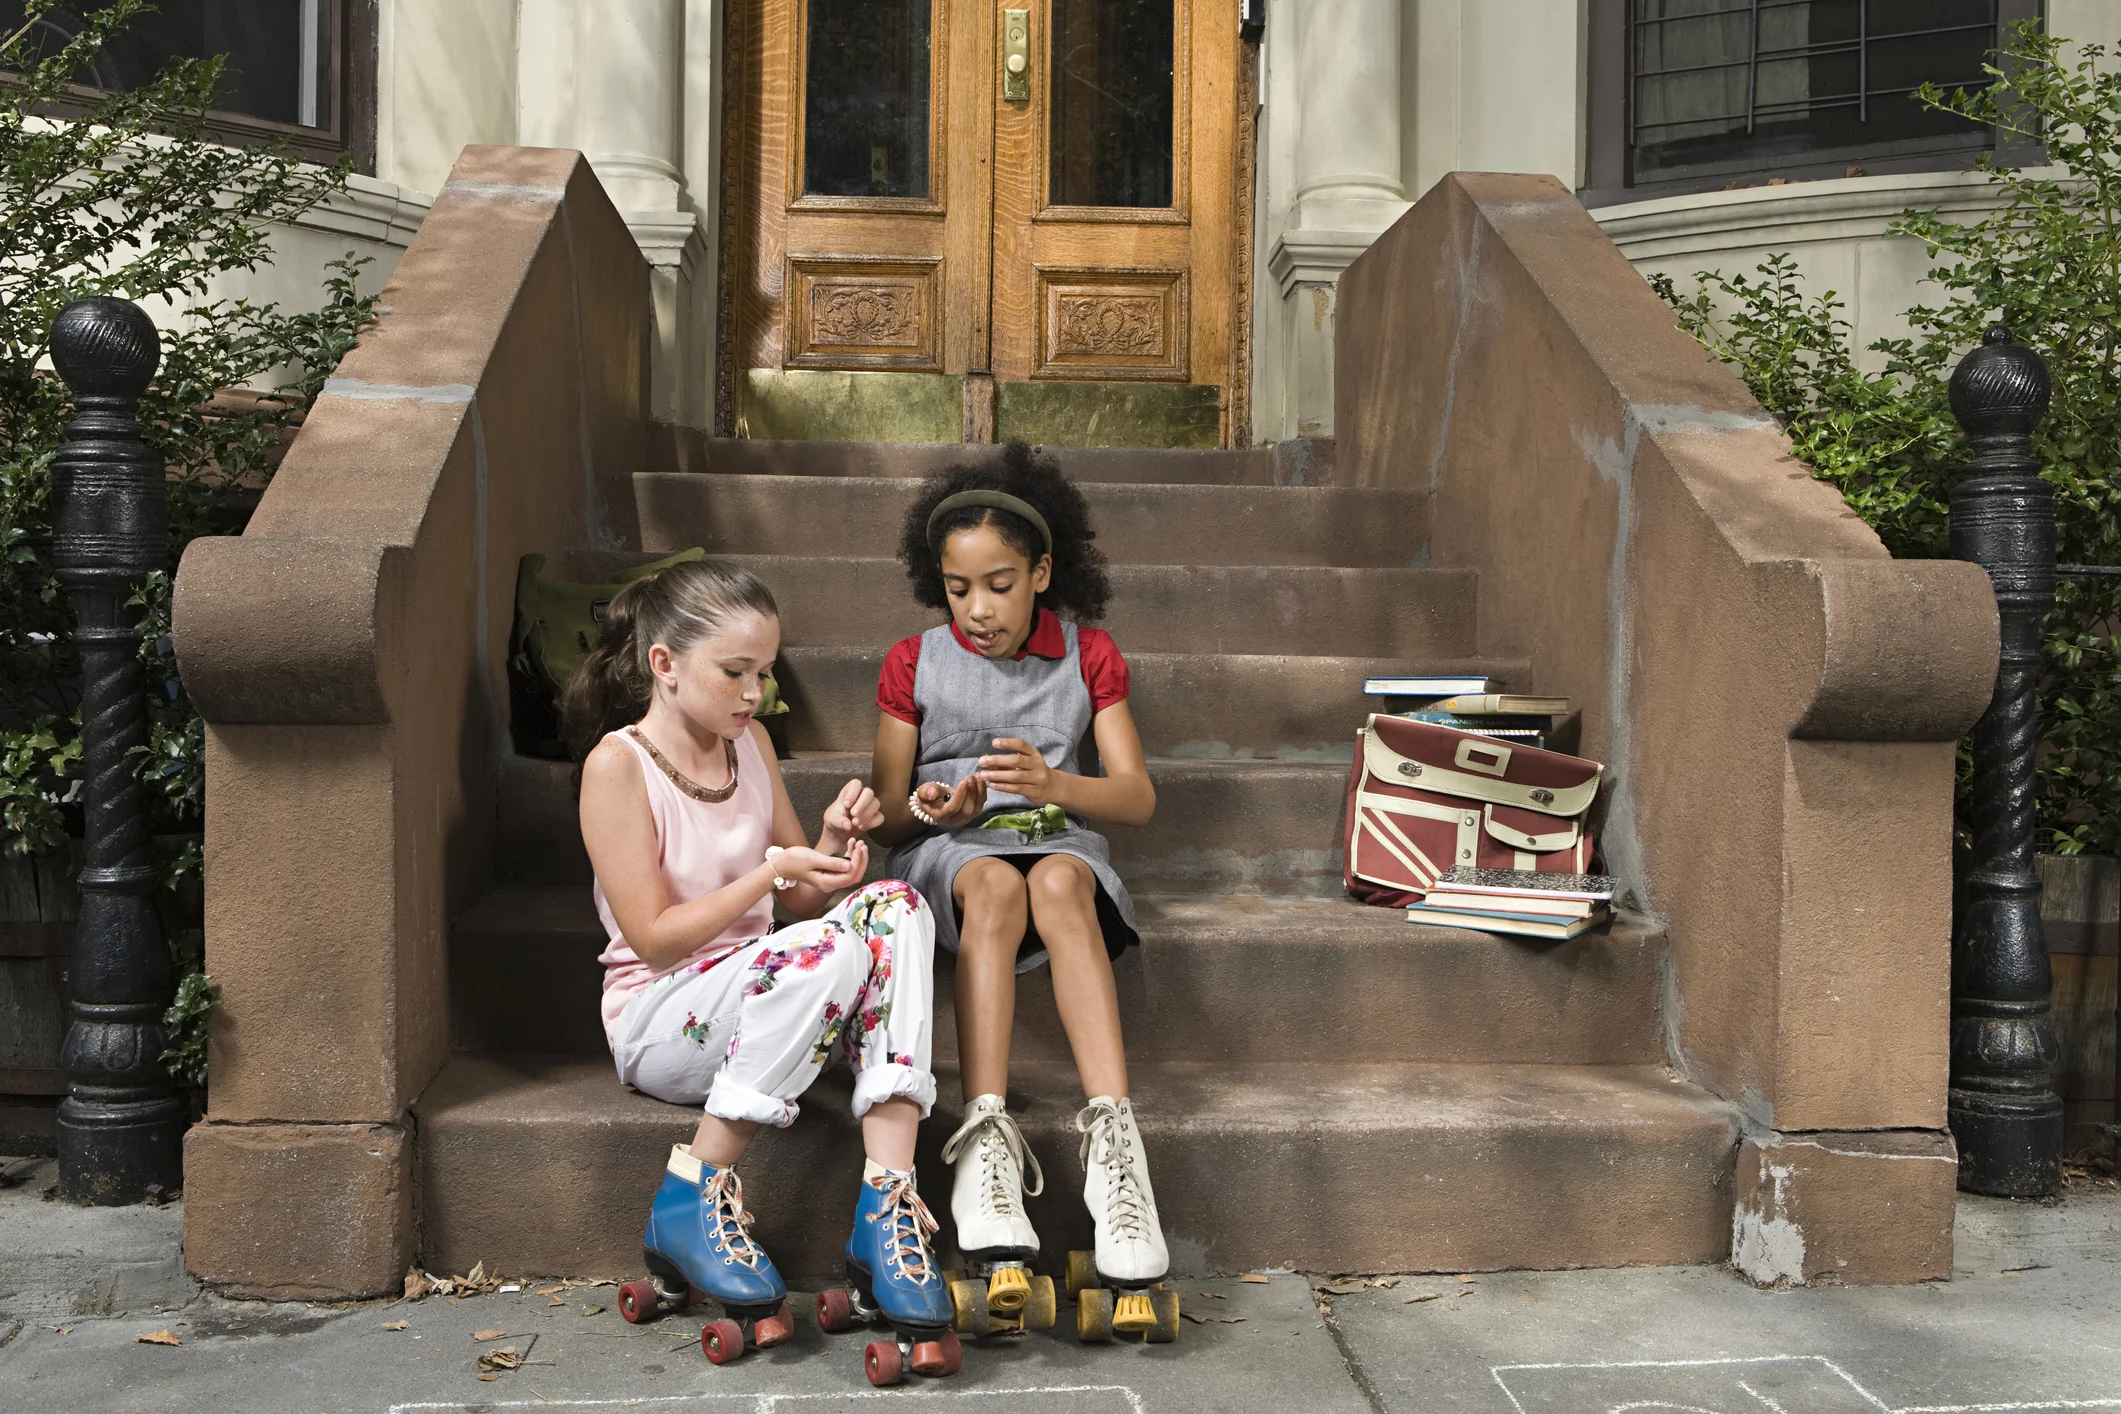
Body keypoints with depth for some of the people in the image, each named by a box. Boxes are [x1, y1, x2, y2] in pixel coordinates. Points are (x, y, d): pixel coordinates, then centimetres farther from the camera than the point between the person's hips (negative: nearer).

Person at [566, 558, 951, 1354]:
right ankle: (694, 1195, -21)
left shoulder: (750, 743, 10)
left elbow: (801, 905, 15)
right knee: (829, 951, -33)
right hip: (658, 1021, -6)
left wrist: (831, 844, -6)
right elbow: (654, 937, -14)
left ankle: (889, 1201, -32)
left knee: (895, 908, -21)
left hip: (760, 1002, 6)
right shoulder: (618, 764, -11)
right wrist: (772, 873, -20)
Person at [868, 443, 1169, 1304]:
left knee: (1058, 883, -38)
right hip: (947, 850, 0)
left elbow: (1137, 797, 1)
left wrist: (1055, 785, -19)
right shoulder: (915, 663, 9)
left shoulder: (1087, 656, 10)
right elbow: (886, 816, 8)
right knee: (996, 886, -38)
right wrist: (931, 809, -16)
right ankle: (986, 1134, -48)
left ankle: (1112, 1134, -50)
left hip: (1057, 841, 0)